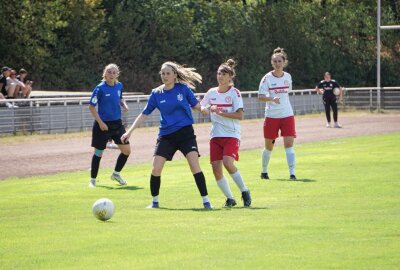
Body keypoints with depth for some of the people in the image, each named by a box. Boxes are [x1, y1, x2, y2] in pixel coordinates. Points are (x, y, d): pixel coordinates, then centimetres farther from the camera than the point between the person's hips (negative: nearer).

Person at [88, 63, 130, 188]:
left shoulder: (119, 86, 2)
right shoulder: (100, 88, -14)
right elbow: (91, 107, -12)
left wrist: (124, 104, -2)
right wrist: (100, 122, -17)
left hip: (117, 123, 6)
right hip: (103, 125, -6)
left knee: (126, 150, 5)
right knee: (98, 153, 1)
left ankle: (116, 174, 25)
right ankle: (93, 179, 15)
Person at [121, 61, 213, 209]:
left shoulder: (183, 89, -2)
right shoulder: (156, 94, 2)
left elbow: (195, 105, 6)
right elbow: (144, 114, 8)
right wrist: (129, 131, 4)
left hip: (185, 133, -2)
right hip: (166, 136, 2)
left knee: (194, 165, -17)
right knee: (156, 169, -6)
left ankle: (206, 201, -9)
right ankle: (154, 201, 14)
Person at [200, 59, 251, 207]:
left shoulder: (234, 93, -5)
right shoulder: (211, 92, 9)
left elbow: (240, 115, -12)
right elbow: (202, 107, 22)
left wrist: (221, 113, -19)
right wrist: (206, 110, -2)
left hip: (231, 135, -5)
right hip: (215, 135, 5)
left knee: (228, 163, -24)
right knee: (216, 168, -4)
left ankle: (244, 191, -6)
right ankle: (229, 198, 11)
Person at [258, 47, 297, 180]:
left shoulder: (288, 77, 4)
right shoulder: (267, 78, -7)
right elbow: (260, 97, -13)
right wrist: (272, 99, -29)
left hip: (287, 115, 2)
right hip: (271, 116, -2)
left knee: (289, 144, -10)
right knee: (269, 146, 9)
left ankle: (292, 173, -13)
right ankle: (264, 171, 28)